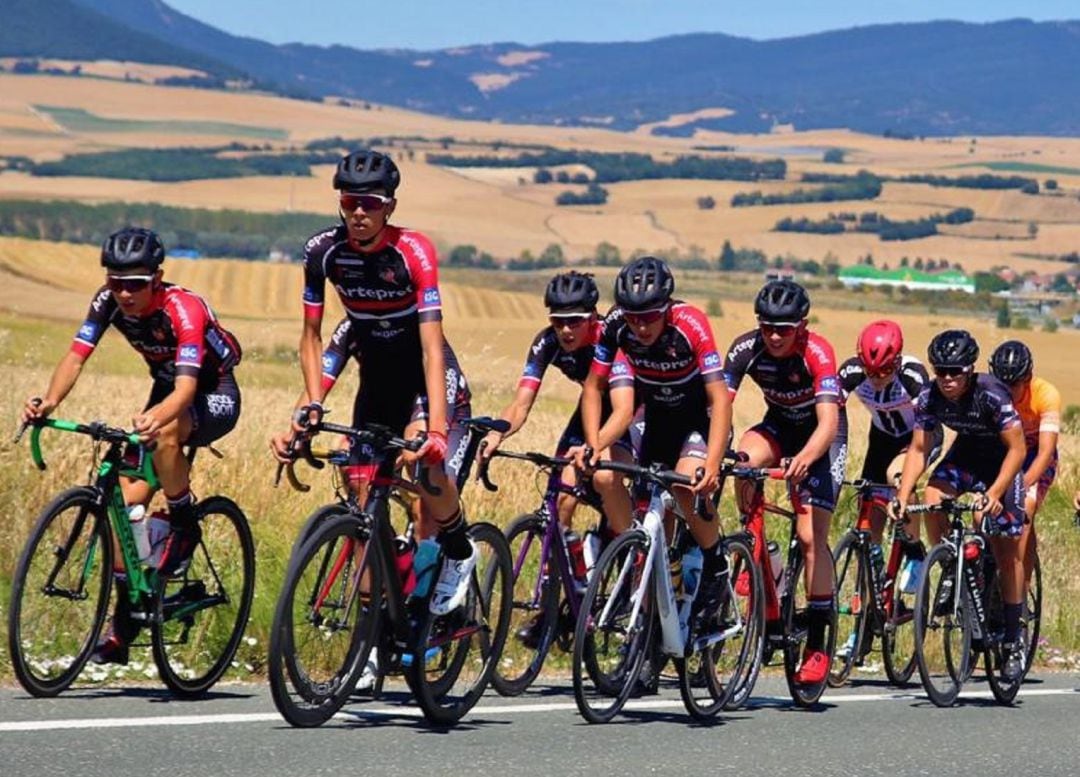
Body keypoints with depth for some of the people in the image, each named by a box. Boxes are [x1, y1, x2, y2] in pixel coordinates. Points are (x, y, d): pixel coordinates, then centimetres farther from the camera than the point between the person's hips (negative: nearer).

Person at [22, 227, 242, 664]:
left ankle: (186, 526, -15)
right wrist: (50, 401, -43)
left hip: (214, 397, -6)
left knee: (164, 433, -39)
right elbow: (76, 356, -23)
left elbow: (187, 386, -44)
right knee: (126, 501, -9)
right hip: (167, 392, 6)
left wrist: (156, 416, -66)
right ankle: (123, 620, 2)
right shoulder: (108, 302, -16)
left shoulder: (183, 310, -32)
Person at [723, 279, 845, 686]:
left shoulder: (816, 352, -32)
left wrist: (805, 458, -60)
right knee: (745, 461, -32)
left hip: (820, 433, -3)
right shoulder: (745, 348, -22)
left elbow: (828, 422, -41)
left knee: (811, 536, -13)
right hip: (779, 425, 3)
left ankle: (818, 645, -6)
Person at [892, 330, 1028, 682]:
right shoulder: (930, 398, -20)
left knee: (1007, 550, -7)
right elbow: (918, 449, -13)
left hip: (1002, 460, -4)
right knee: (933, 499, -26)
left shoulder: (991, 395, -33)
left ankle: (1013, 640, 3)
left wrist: (995, 493, -40)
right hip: (966, 453, 4)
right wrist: (903, 495, -26)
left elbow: (1017, 448, -29)